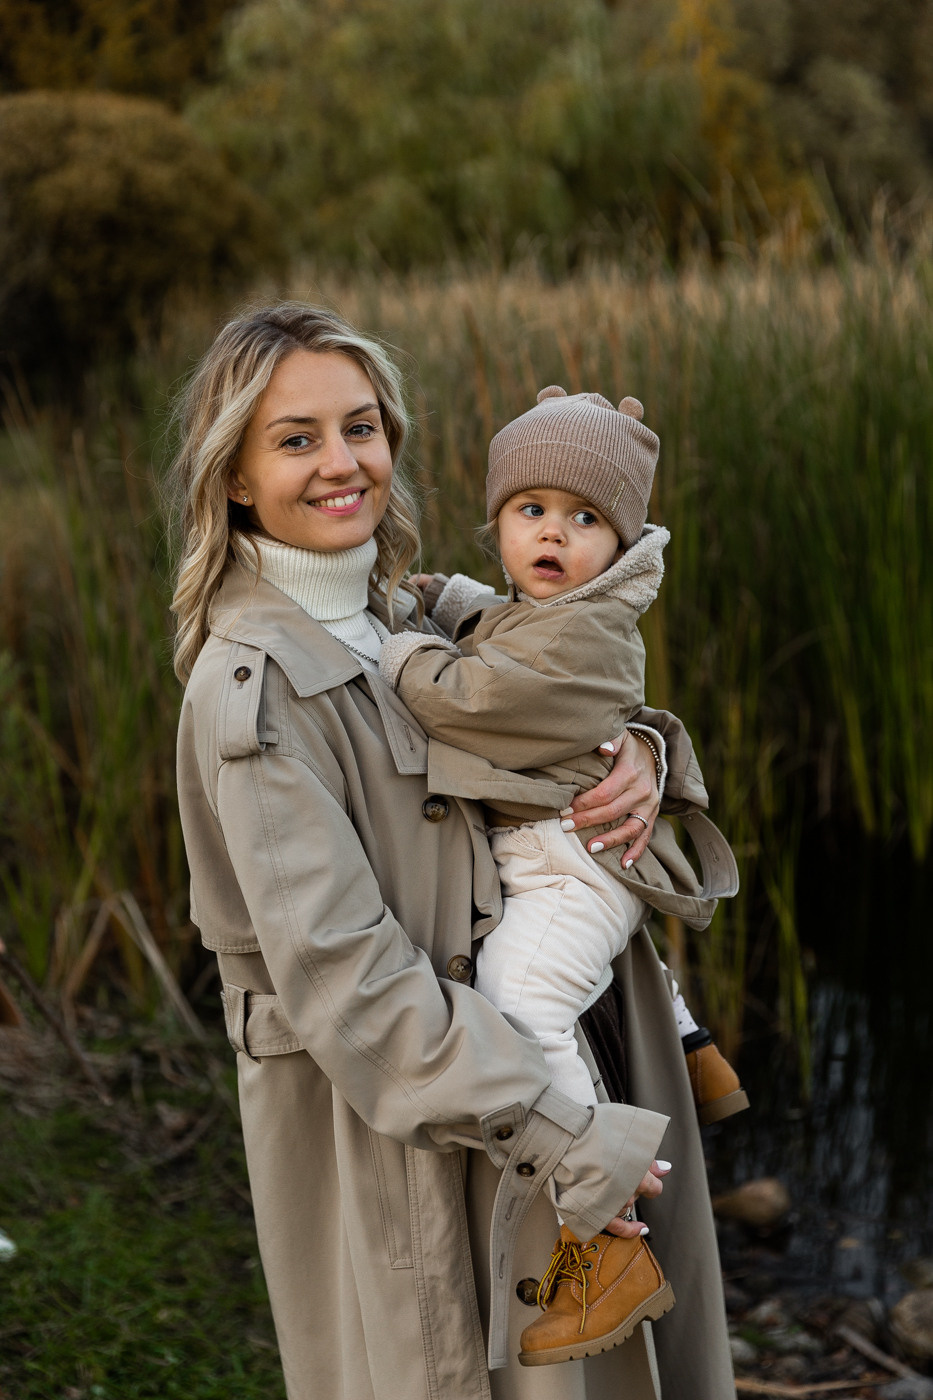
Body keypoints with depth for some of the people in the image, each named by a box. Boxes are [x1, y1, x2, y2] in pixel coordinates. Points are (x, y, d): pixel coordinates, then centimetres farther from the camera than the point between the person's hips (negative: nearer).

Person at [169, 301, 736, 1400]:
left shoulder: (402, 618, 5)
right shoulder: (253, 685, -19)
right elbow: (342, 967, -24)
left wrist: (638, 752, -11)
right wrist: (560, 1137, -23)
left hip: (497, 1051, 8)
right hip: (377, 1121, -8)